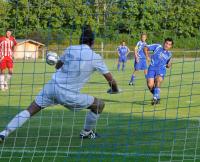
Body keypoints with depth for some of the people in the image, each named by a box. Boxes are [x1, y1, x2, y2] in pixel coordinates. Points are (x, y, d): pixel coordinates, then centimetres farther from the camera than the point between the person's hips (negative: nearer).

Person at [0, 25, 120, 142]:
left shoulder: (70, 49, 8)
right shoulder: (95, 58, -2)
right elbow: (110, 79, 5)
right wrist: (115, 89, 25)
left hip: (51, 86, 4)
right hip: (68, 95, -4)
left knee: (29, 111, 8)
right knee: (99, 104, 14)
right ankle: (86, 133, 30)